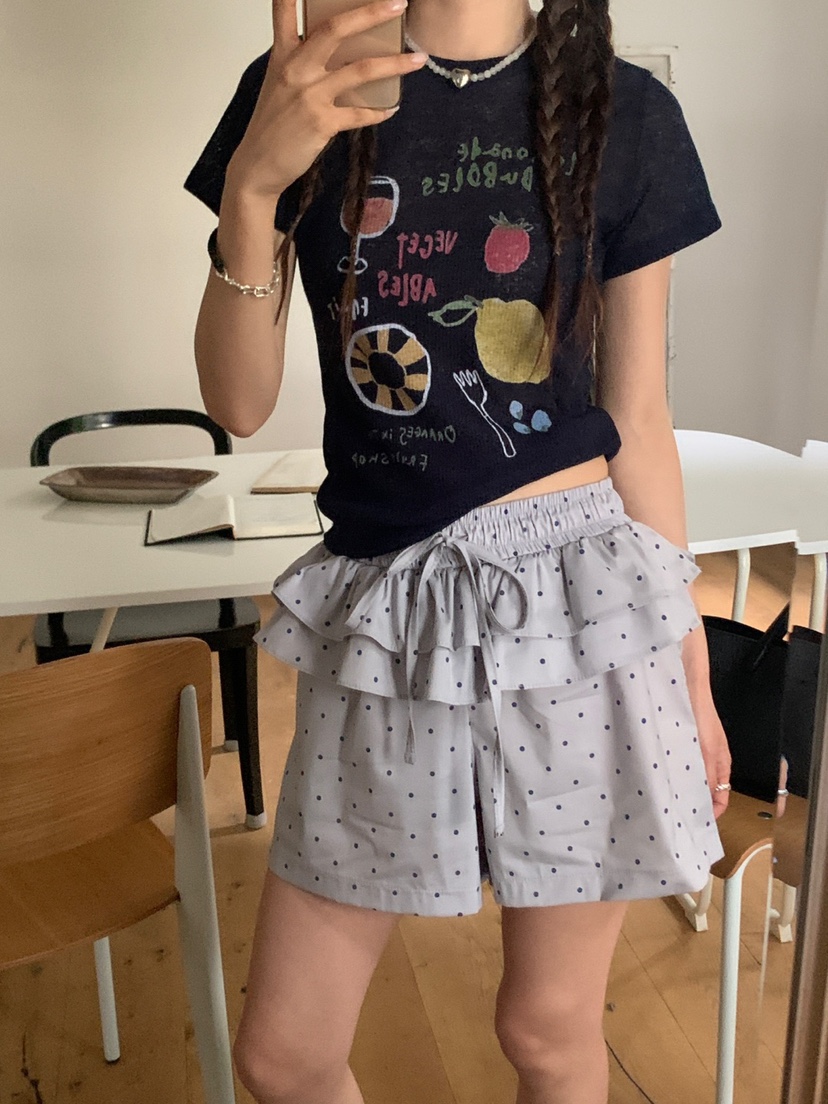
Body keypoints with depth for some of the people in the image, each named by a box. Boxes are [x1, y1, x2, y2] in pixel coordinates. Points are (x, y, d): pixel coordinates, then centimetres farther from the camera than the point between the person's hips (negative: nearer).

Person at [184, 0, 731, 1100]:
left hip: (577, 595, 0)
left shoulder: (626, 112, 3)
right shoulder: (298, 94, 5)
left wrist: (692, 665, 9)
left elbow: (638, 418, 5)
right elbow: (239, 404, 0)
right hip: (385, 605, 2)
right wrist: (252, 187, -16)